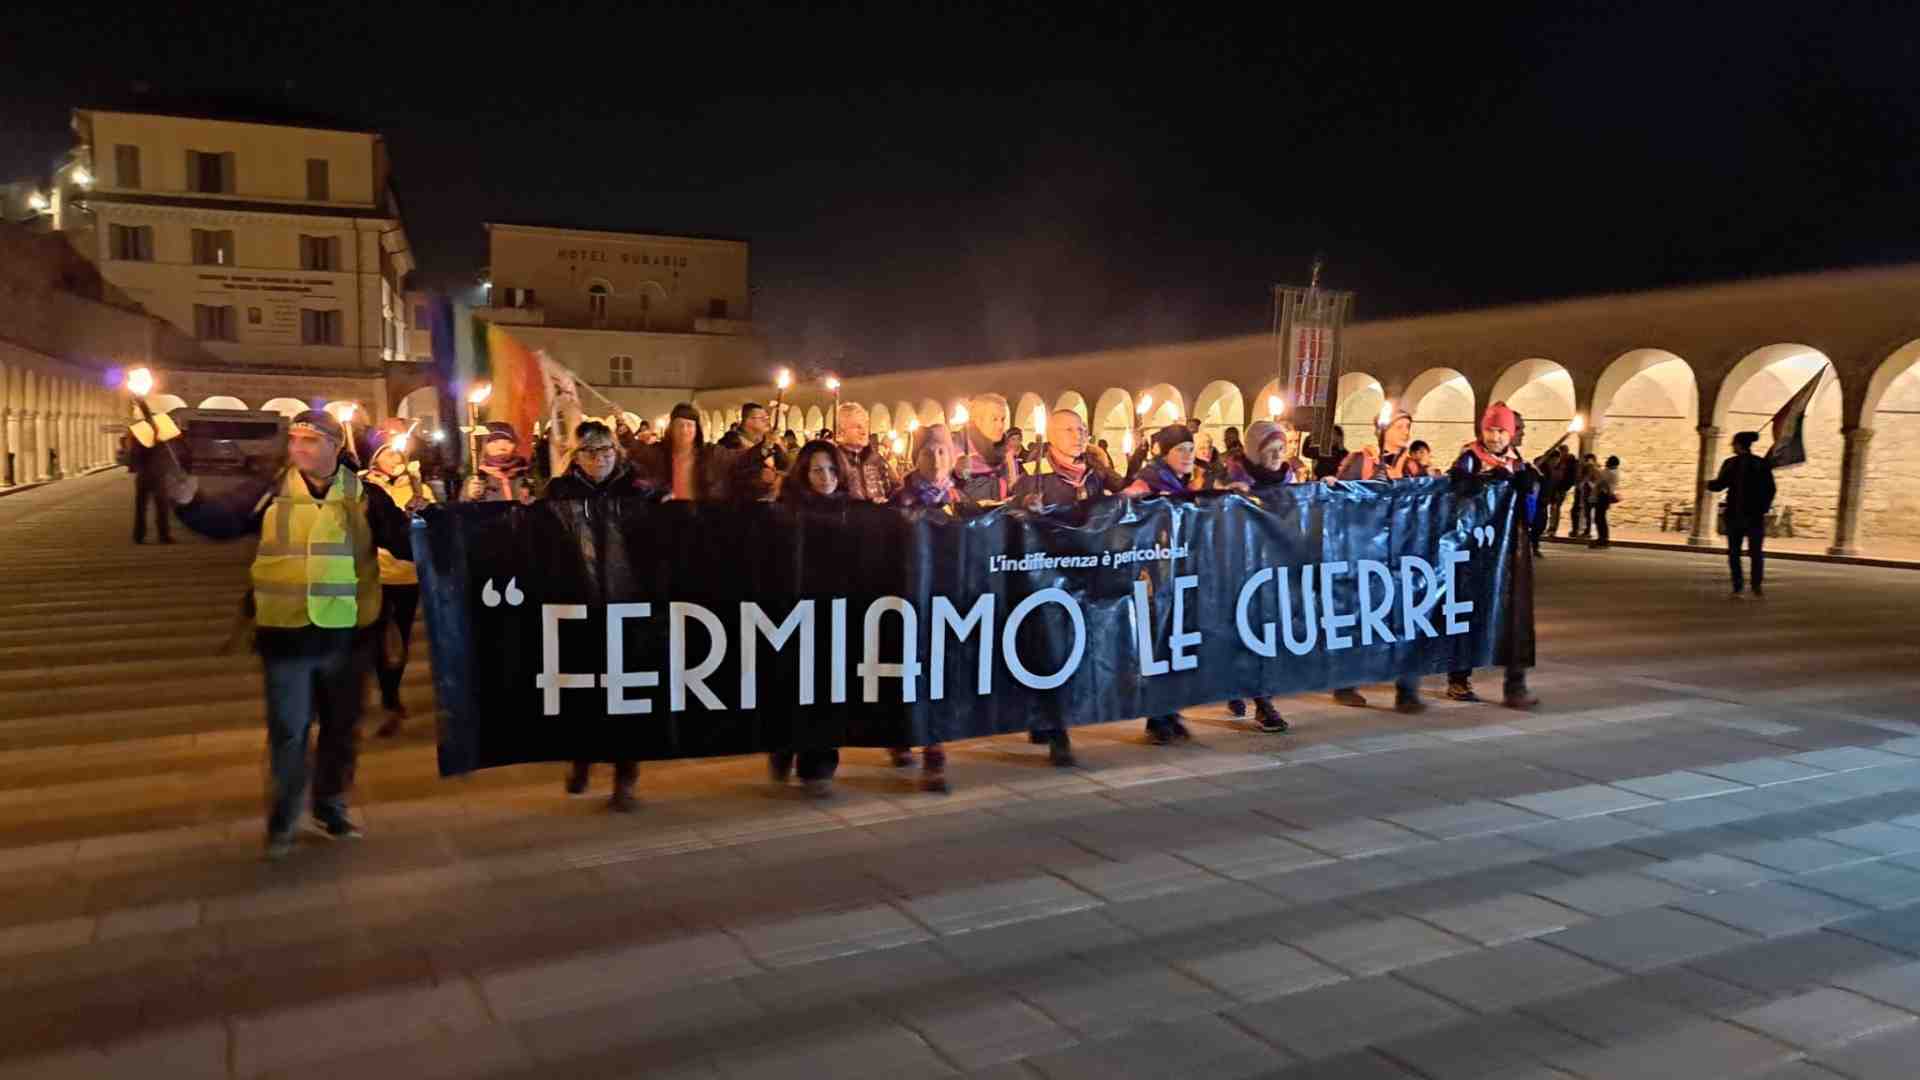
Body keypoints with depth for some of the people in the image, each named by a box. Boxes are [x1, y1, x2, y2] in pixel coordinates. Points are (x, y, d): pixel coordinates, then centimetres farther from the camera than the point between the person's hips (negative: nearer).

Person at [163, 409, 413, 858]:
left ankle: (331, 807, 37)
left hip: (348, 635, 1)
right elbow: (219, 521, -11)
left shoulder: (365, 495, -2)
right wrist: (190, 501, -30)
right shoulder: (268, 492, -3)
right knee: (288, 733, 8)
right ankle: (282, 823, 26)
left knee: (342, 729, 16)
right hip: (287, 635, -1)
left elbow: (407, 545, -3)